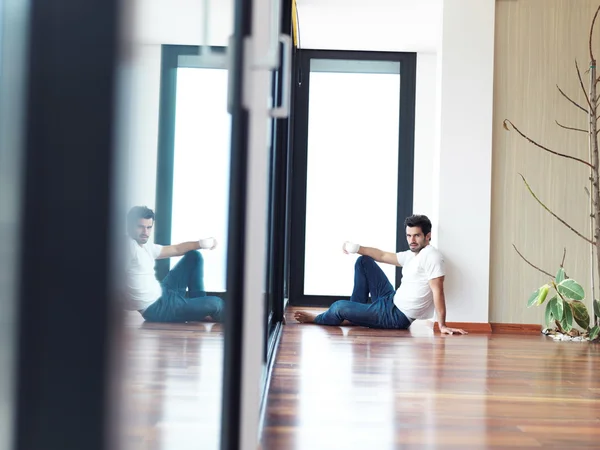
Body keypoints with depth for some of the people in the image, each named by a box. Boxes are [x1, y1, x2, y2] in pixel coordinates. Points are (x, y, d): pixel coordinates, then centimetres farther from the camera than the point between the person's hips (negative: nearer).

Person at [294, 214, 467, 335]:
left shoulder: (431, 255, -20)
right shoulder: (412, 255, 8)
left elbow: (438, 291, -25)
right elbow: (383, 256, 19)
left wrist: (442, 325, -28)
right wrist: (356, 248, 9)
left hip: (397, 316, -10)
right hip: (391, 300, 10)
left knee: (339, 306, -9)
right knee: (363, 262, 17)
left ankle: (317, 319, 27)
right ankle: (357, 311, 15)